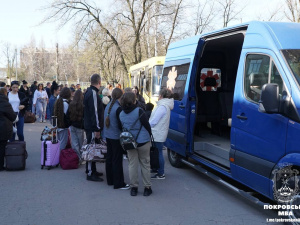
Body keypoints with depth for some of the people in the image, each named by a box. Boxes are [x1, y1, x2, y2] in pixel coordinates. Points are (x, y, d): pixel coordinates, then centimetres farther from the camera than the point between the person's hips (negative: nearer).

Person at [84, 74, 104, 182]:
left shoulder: (89, 92, 13)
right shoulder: (93, 93, -18)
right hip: (92, 127, -10)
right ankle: (90, 174, 3)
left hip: (89, 125, 10)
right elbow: (94, 112, -22)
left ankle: (91, 170, 28)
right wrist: (97, 129, -21)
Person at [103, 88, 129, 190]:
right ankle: (118, 183, 5)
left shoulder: (108, 106, 5)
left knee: (109, 157, 15)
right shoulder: (118, 108, -20)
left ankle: (110, 180, 26)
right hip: (116, 136, -8)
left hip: (108, 135, 8)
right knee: (117, 160, -2)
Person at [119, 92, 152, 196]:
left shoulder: (121, 114, 1)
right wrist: (149, 135, 5)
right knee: (145, 164, 8)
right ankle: (147, 187, 14)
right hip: (143, 141, -4)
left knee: (132, 164, 12)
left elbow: (122, 128, 10)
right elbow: (147, 125, -11)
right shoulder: (139, 111, -15)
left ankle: (133, 188, 17)